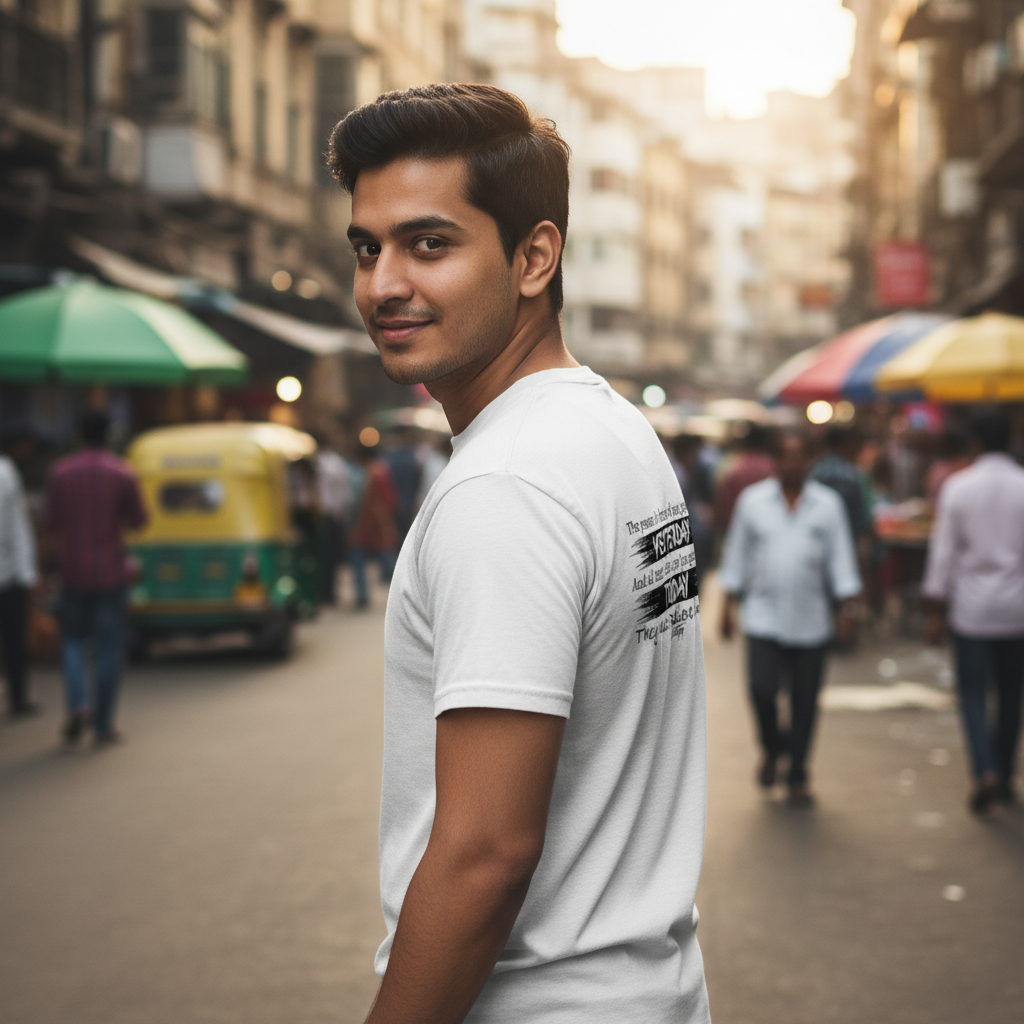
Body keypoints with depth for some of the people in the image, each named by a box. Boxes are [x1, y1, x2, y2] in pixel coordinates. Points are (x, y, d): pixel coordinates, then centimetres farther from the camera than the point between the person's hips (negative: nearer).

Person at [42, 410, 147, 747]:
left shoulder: (61, 471, -4)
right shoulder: (122, 473, -7)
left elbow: (50, 522, -1)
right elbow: (137, 520, -1)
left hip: (73, 570, 1)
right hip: (110, 571, -1)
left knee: (72, 637, 17)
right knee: (109, 646, 4)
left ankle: (78, 701, -7)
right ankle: (103, 725, 4)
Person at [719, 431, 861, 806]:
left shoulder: (828, 504, 4)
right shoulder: (752, 501, 4)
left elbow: (841, 558, 3)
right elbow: (737, 554, 8)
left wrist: (848, 608, -4)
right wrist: (729, 606, 5)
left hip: (810, 621, 1)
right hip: (764, 617, -1)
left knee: (805, 701, 3)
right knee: (762, 689, -12)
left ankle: (797, 778, 17)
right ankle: (771, 748, 19)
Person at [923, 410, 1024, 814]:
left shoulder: (957, 487, -6)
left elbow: (943, 550, -4)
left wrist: (935, 610, 1)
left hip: (972, 608, -1)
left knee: (973, 691, 3)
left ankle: (985, 771, -16)